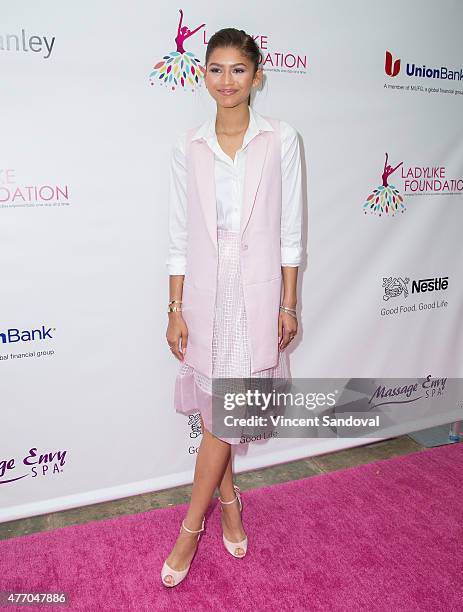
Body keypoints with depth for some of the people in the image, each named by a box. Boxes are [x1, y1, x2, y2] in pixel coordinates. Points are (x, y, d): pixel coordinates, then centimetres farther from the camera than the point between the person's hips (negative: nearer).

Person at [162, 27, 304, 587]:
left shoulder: (281, 140, -1)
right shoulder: (188, 147, 4)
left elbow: (289, 229, 0)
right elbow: (179, 235, 4)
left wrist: (289, 301, -1)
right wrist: (175, 308, 1)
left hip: (257, 293, -2)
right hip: (204, 292, 3)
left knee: (223, 414, 0)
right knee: (212, 410, 12)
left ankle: (190, 527, 18)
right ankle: (228, 501, 36)